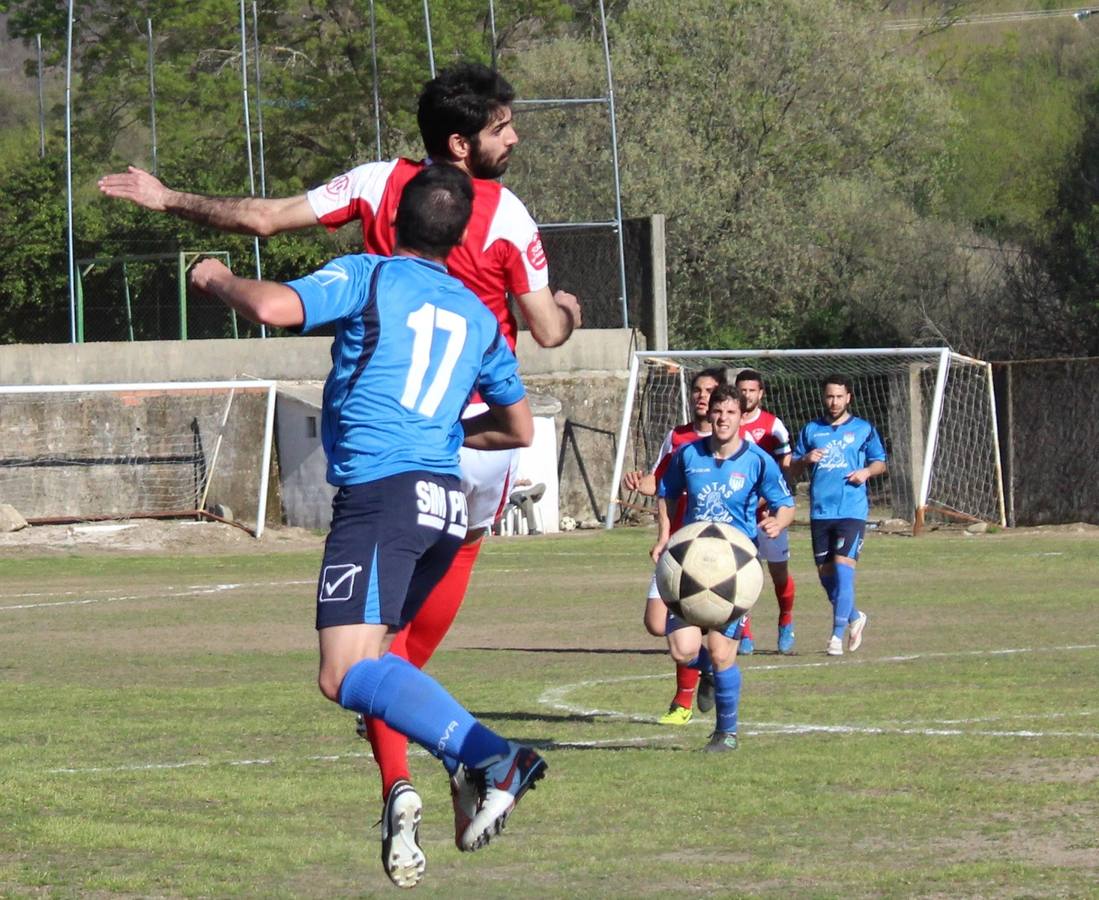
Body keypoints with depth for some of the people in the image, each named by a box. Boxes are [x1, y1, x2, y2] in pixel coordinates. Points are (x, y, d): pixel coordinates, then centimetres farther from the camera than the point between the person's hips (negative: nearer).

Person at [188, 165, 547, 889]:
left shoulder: (367, 278, 4)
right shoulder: (479, 315, 22)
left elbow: (274, 308, -13)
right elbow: (519, 429, 30)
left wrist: (218, 279, 8)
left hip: (381, 492, -7)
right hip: (447, 502, 7)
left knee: (347, 675, -19)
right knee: (372, 659, 21)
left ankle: (495, 759, -36)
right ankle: (400, 797, 2)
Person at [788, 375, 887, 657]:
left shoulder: (863, 429, 7)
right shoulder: (811, 430, 13)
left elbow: (881, 463, 13)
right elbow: (793, 471, 15)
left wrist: (866, 471, -9)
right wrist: (806, 460, -7)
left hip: (852, 510, -4)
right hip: (820, 511, 4)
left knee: (843, 568, -15)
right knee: (825, 574, 7)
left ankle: (837, 635, -14)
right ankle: (855, 617, 33)